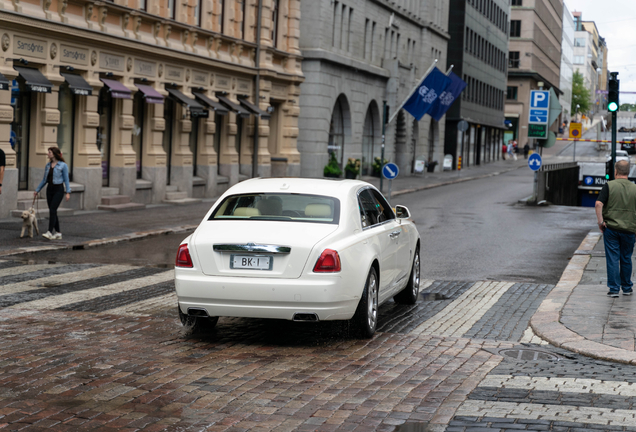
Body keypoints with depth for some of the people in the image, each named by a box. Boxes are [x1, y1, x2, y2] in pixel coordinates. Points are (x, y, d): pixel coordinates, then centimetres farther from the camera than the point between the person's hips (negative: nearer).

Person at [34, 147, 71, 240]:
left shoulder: (63, 165, -5)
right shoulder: (48, 165, 11)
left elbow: (66, 180, -6)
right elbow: (44, 180, 18)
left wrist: (68, 192, -13)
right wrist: (37, 190, 18)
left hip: (58, 189, -6)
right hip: (49, 189, 6)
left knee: (52, 210, -17)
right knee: (53, 211, 6)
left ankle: (50, 232, -23)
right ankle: (58, 233, 13)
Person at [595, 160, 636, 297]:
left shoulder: (609, 185, -6)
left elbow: (598, 204, -16)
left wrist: (600, 221, -7)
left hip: (611, 228, -2)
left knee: (612, 259, 2)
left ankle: (614, 289, 0)